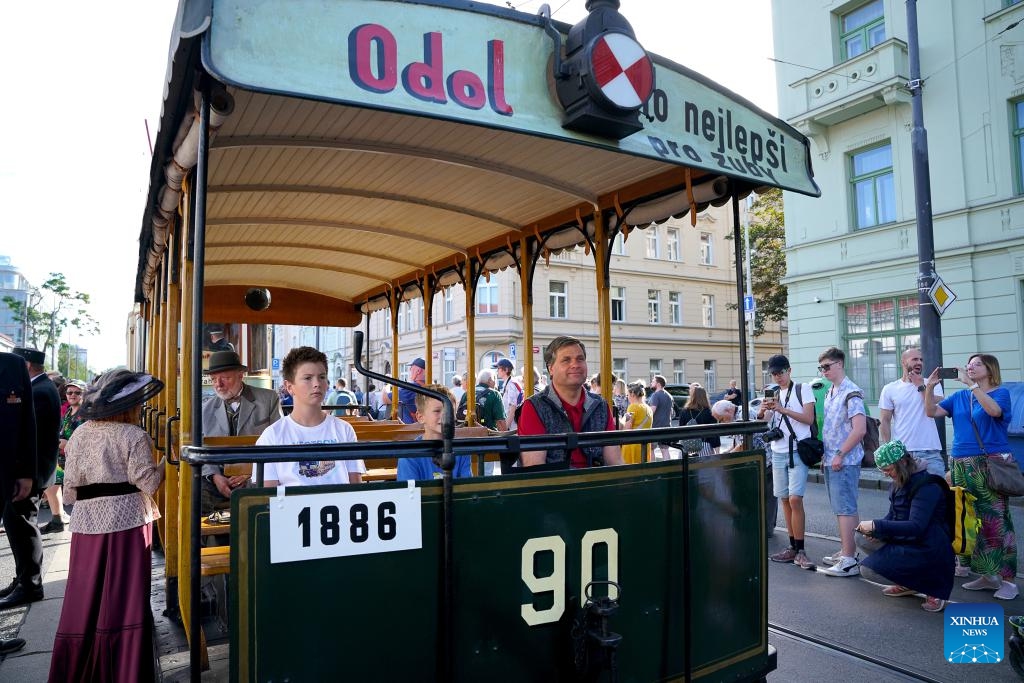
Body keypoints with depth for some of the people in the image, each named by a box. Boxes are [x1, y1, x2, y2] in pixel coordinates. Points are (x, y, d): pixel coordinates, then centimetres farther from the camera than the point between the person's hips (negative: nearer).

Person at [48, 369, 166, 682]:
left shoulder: (79, 435, 6)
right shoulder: (134, 436, -10)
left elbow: (70, 490, 6)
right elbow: (147, 481, -13)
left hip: (88, 522, 5)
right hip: (127, 520, -5)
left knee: (86, 597, 13)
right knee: (126, 600, 3)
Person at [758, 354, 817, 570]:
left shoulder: (803, 389, 0)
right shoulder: (772, 394, 14)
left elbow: (809, 418, -10)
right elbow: (763, 424, 8)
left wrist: (782, 409, -19)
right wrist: (761, 412, -14)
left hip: (798, 451, -5)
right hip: (777, 453, 5)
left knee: (795, 499, -12)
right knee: (784, 500, 8)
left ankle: (800, 551, -6)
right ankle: (792, 548, 16)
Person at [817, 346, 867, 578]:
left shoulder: (851, 393, -14)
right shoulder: (830, 393, 14)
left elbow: (859, 429, -21)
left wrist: (840, 455, -18)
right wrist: (825, 455, 15)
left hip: (845, 461, -9)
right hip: (831, 461, 9)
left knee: (845, 508, -6)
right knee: (840, 508, 15)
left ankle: (849, 560, -1)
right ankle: (846, 551, 25)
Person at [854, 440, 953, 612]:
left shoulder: (927, 486, -20)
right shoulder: (899, 483, 7)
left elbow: (916, 527, -28)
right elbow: (892, 515, 14)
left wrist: (877, 525, -28)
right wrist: (875, 531, -7)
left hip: (928, 551, -9)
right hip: (906, 542, 9)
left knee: (867, 569, -16)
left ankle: (931, 587, -3)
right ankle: (907, 583, 8)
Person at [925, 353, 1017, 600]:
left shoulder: (1000, 393, 0)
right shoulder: (959, 397, 14)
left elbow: (994, 410, -21)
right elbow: (932, 412, 8)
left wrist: (972, 384, -23)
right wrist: (929, 387, -4)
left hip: (990, 465, -5)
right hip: (961, 465, 5)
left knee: (996, 521, -7)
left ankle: (1008, 579, 2)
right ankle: (987, 575, 19)